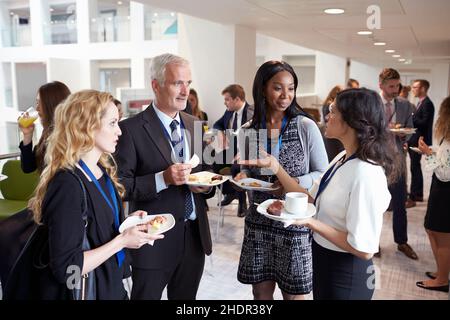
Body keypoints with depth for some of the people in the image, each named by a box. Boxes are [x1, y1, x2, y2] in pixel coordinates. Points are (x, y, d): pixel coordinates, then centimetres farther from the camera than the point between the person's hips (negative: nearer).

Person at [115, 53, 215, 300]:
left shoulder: (195, 125, 7)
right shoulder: (131, 129, -12)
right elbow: (120, 186, -14)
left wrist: (206, 185, -6)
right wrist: (163, 179, -25)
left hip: (195, 236, 6)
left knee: (186, 297, 20)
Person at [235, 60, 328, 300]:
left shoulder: (306, 127, -8)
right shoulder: (248, 131, 2)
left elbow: (323, 173, -2)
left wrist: (296, 184, -20)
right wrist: (244, 176, -9)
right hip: (258, 222, 3)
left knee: (293, 294, 10)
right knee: (261, 293, 14)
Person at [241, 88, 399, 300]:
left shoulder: (366, 174, -27)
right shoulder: (342, 158, 1)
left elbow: (364, 249, -25)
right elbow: (311, 200, 2)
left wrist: (311, 223, -25)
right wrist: (274, 166, -2)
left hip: (346, 275, -8)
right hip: (324, 263, 8)